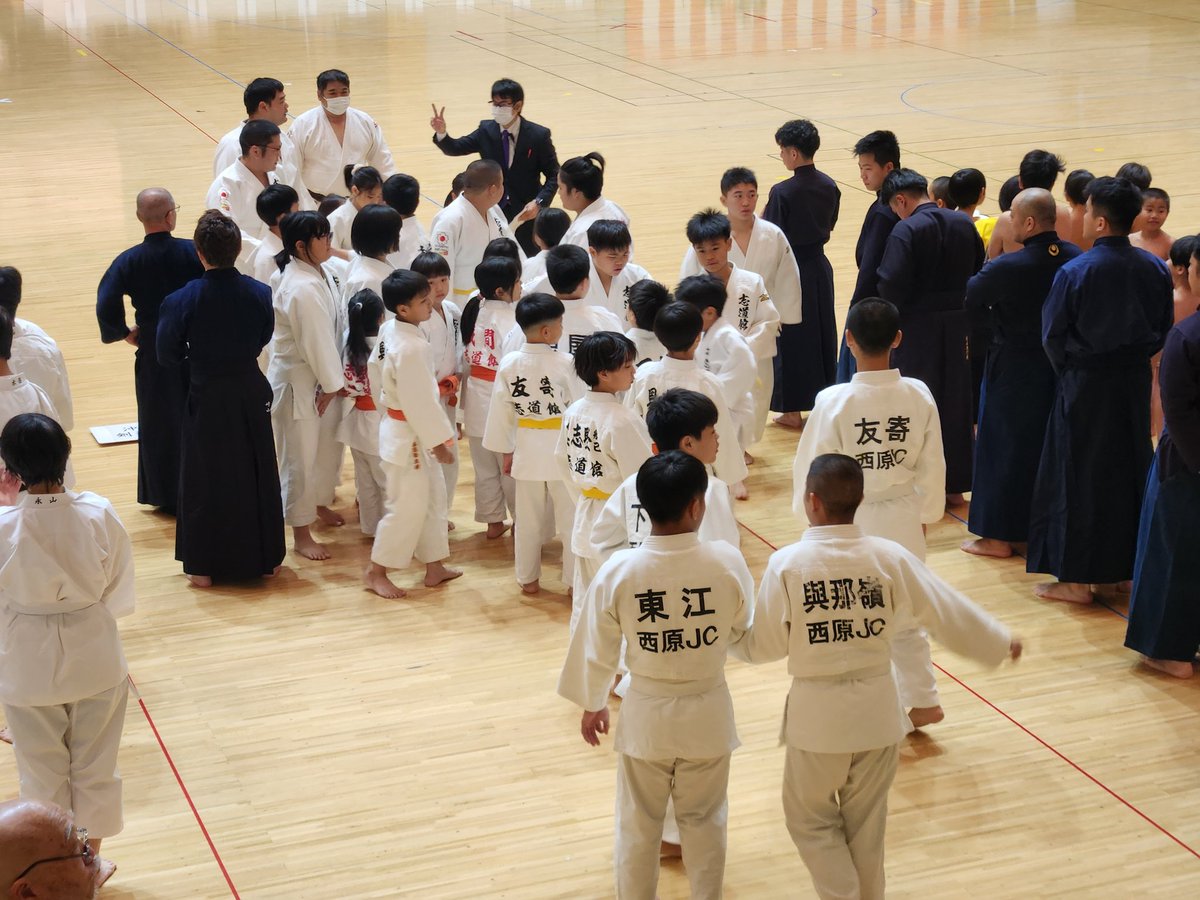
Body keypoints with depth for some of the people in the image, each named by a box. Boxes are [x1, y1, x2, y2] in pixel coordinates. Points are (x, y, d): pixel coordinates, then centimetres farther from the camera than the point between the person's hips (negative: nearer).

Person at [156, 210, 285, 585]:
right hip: (251, 393, 3)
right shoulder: (260, 293, -10)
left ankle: (204, 566, 17)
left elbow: (168, 354, -9)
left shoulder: (182, 300, -18)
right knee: (258, 473, 17)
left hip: (207, 399, -3)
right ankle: (264, 557, 27)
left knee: (205, 481, 10)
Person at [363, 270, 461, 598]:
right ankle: (376, 572, 15)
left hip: (397, 424, 10)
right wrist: (439, 442, -17)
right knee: (407, 507, 1)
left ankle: (435, 566, 29)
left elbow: (374, 368, 14)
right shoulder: (411, 348, -28)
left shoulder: (388, 331, 1)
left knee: (433, 496, 18)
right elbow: (420, 402, -25)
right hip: (408, 438, -10)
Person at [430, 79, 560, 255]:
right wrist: (441, 133, -23)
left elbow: (554, 175, -5)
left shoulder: (539, 135, -10)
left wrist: (540, 202, -20)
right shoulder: (486, 130, -2)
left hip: (527, 214, -2)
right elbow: (455, 148, -1)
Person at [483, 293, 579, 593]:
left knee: (528, 518, 15)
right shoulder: (564, 364, -17)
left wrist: (506, 451, 11)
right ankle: (575, 578, 14)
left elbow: (501, 411, 0)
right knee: (570, 518, 8)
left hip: (527, 450, 4)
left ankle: (528, 578, 25)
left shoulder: (508, 364, -6)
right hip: (562, 451, -4)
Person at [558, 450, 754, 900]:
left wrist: (592, 704, 10)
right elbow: (746, 634, -3)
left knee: (638, 824, 20)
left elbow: (597, 648, -7)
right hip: (708, 712, 1)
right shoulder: (728, 561, -20)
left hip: (646, 714, 0)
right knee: (704, 820, 22)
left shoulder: (618, 570, -20)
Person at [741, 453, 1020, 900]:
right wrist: (1001, 642, 18)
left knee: (810, 816, 17)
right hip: (877, 707, 3)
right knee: (866, 818, 21)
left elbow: (764, 647, -8)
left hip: (819, 711, -3)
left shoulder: (786, 564, -15)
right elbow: (950, 611, 2)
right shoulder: (889, 557, -8)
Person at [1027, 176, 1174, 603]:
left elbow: (1052, 336, -9)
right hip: (1135, 382, 5)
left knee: (1078, 477, 5)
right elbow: (1164, 329, 6)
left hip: (1086, 387, -5)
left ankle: (1076, 577, 9)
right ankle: (1124, 566, 24)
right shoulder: (1154, 269, -3)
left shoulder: (1074, 273, -17)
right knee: (1129, 471, 16)